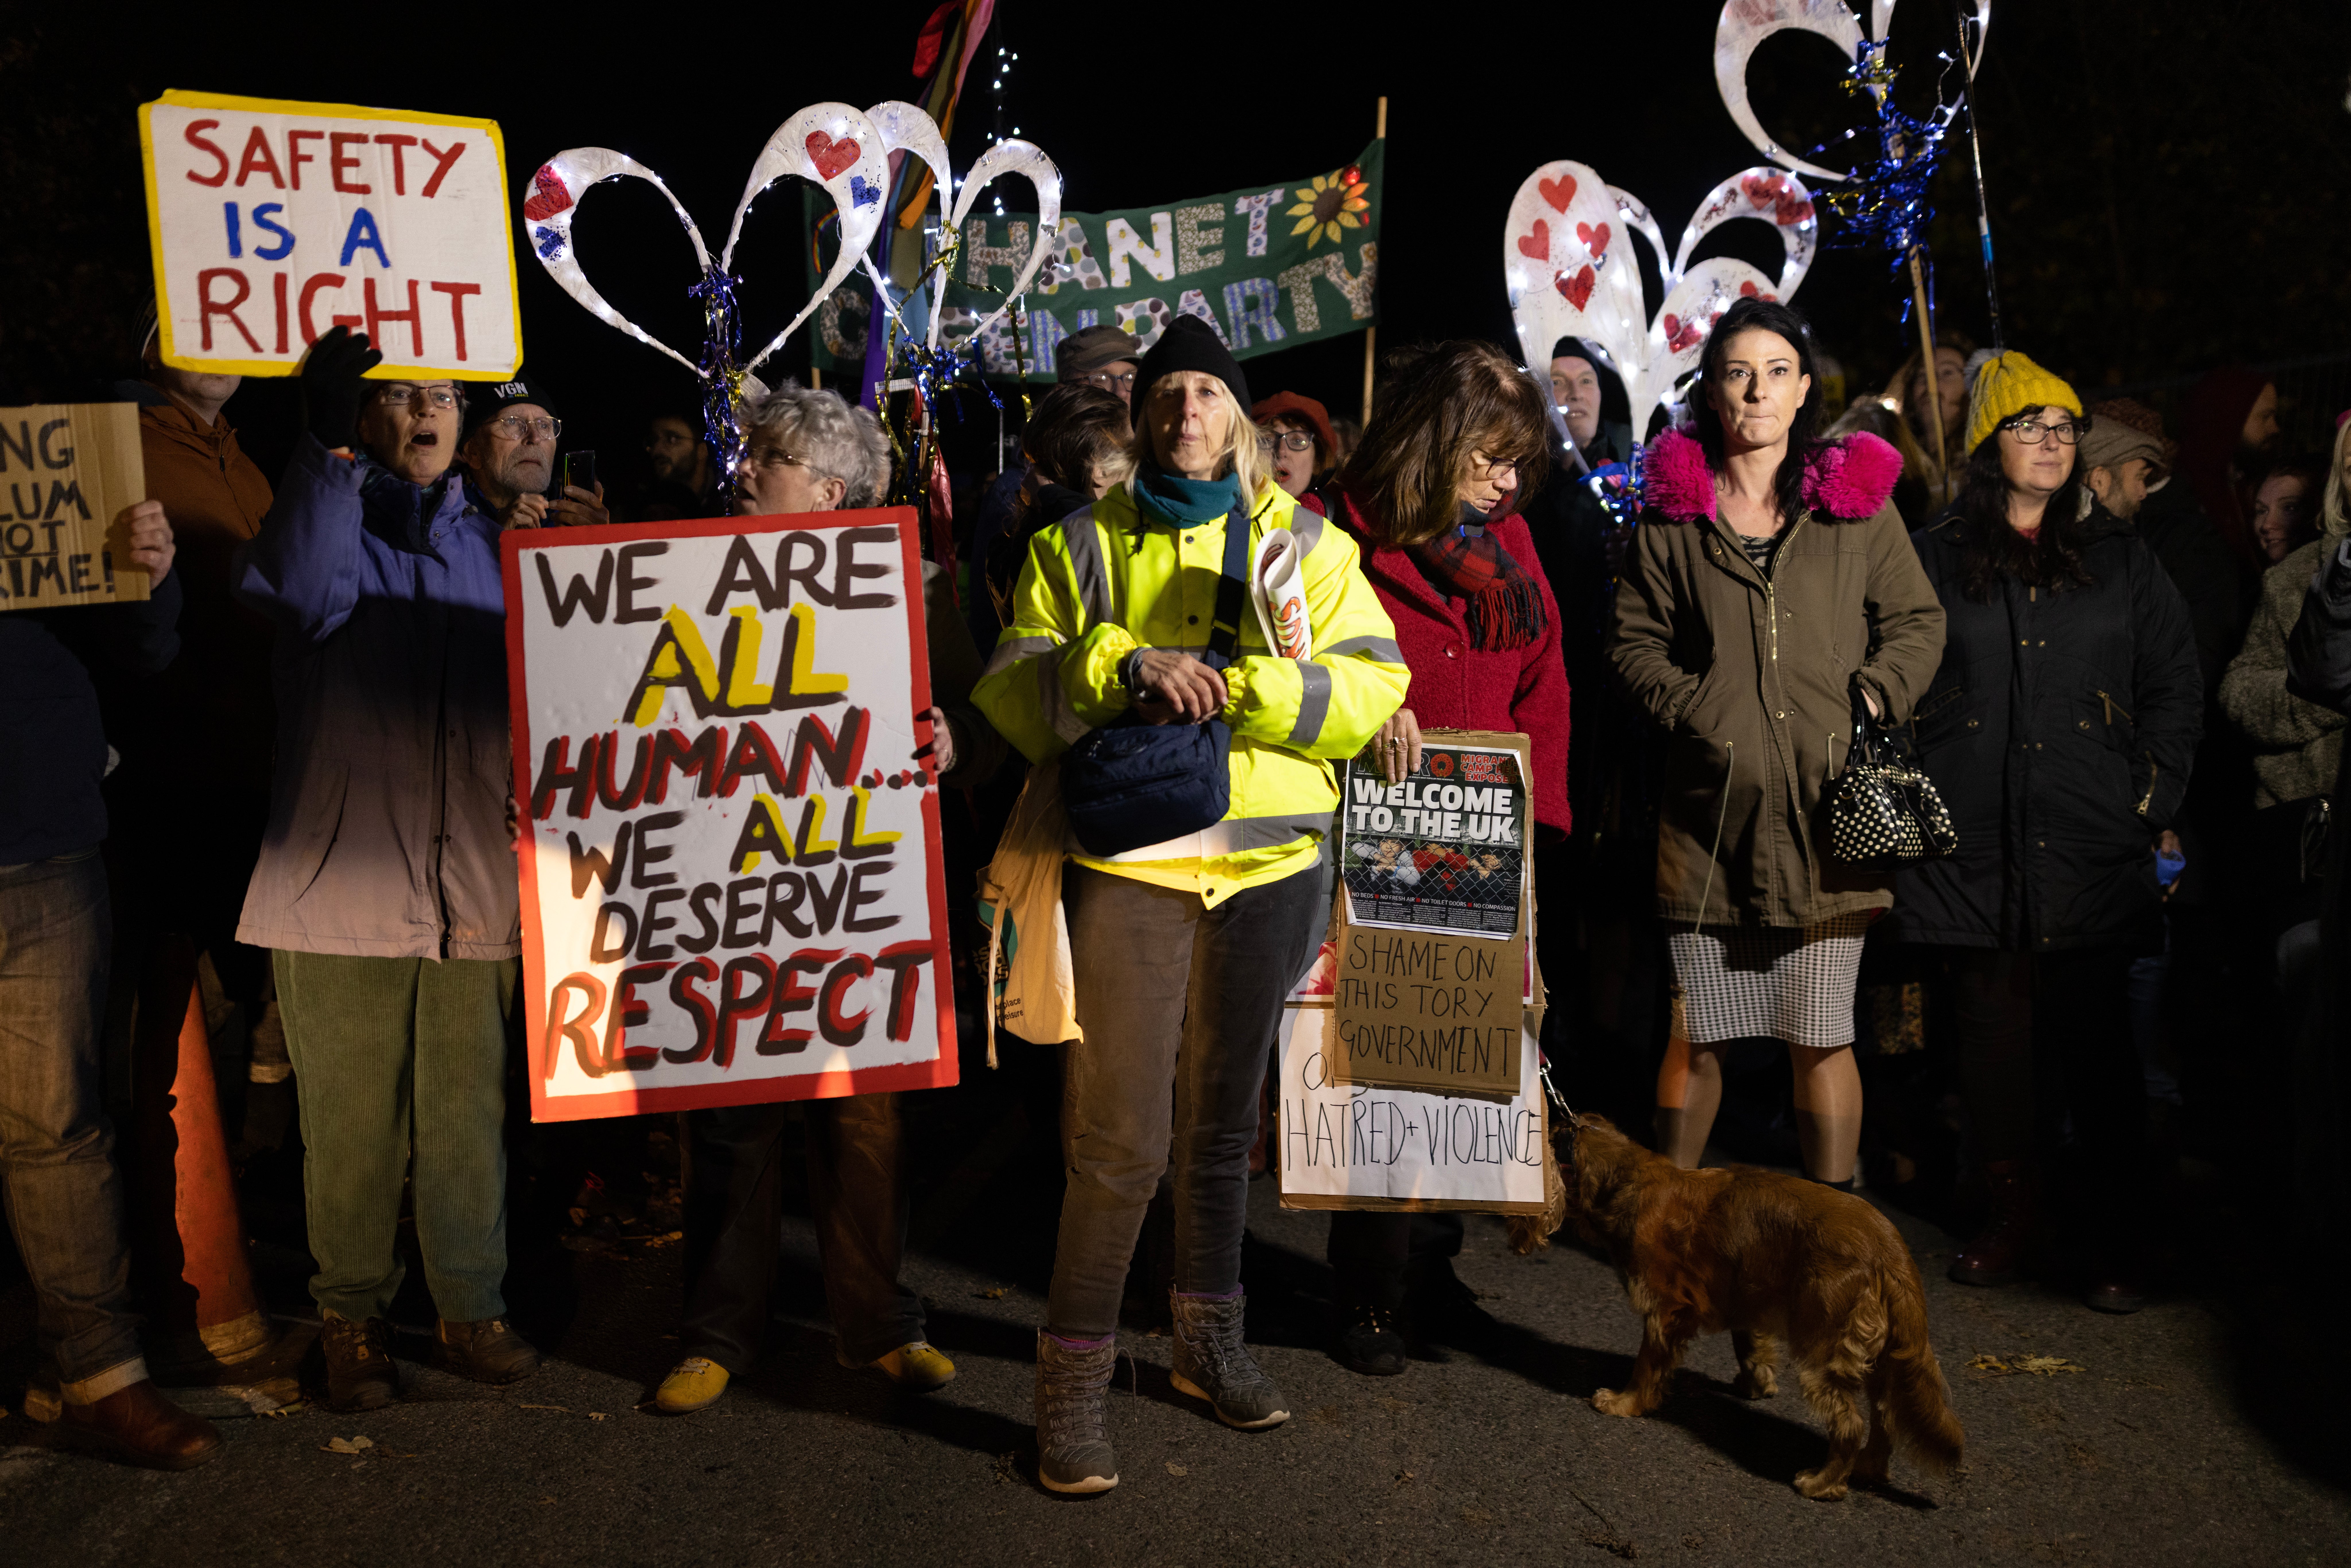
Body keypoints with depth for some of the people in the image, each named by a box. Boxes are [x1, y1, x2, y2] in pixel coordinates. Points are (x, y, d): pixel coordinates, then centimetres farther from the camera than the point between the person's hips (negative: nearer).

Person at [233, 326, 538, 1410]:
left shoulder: (491, 546, 16)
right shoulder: (323, 518, 5)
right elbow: (301, 595, -20)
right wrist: (337, 454, -13)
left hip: (475, 879, 3)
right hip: (345, 874, -2)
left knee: (469, 1111, 7)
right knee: (351, 1123, 4)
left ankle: (472, 1309, 20)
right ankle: (352, 1319, 18)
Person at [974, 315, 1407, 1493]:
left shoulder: (1307, 545, 9)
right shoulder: (1081, 546, 8)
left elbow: (1371, 689, -2)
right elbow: (1011, 690, -1)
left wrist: (1237, 688, -16)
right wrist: (1123, 666, -18)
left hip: (1269, 865, 3)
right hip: (1127, 863, -2)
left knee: (1222, 1118, 16)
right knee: (1121, 1136, -8)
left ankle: (1208, 1341, 32)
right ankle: (1073, 1384, 4)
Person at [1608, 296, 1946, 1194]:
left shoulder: (1856, 501, 9)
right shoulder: (1673, 510, 9)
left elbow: (1919, 624, 13)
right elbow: (1634, 641, 11)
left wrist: (1867, 702, -3)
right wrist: (1696, 709, -5)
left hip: (1827, 806, 0)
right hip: (1710, 807, 1)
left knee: (1822, 1037, 1)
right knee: (1697, 1035, 5)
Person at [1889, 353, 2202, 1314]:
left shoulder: (2118, 562, 12)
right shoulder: (1934, 559, 8)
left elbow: (2175, 686, 13)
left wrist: (2156, 803, 4)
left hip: (2093, 849, 0)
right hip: (1975, 847, 0)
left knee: (2099, 1044, -1)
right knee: (1991, 1037, 4)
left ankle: (2117, 1245, 6)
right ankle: (2007, 1223, 17)